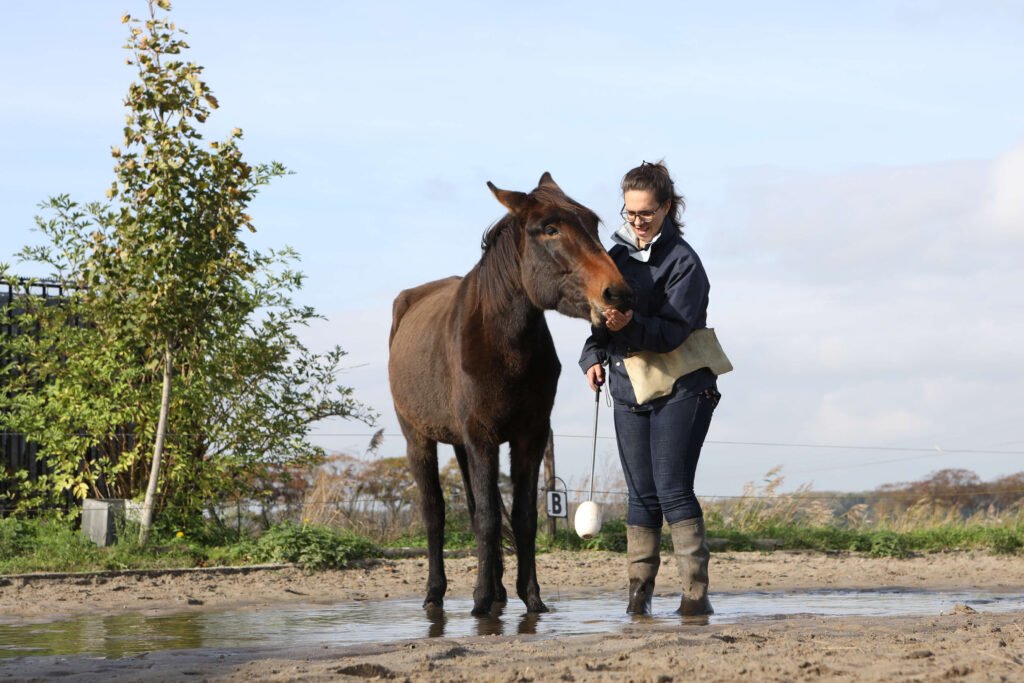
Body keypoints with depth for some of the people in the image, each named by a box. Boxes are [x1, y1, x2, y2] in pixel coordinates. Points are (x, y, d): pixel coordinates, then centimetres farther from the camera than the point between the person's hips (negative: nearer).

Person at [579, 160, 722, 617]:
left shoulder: (683, 262, -8)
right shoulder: (617, 256, 10)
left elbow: (673, 330, -17)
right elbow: (601, 313, 16)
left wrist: (629, 325, -33)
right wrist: (593, 356, -3)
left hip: (681, 390, -5)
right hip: (629, 389, 5)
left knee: (673, 490, -11)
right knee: (642, 494, 6)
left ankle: (695, 592, -9)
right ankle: (639, 589, 10)